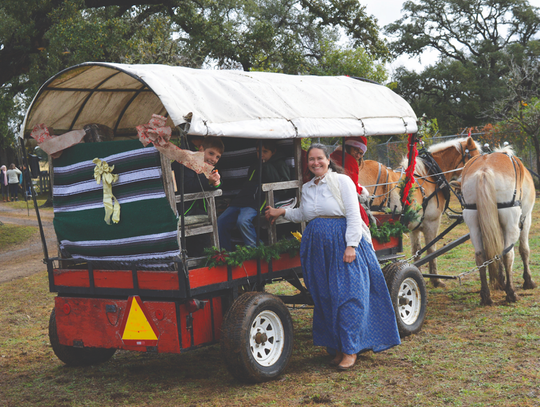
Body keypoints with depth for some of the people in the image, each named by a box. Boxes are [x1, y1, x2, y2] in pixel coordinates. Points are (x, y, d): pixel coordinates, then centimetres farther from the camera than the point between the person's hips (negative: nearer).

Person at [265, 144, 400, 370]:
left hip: (342, 243, -6)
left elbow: (353, 215, -7)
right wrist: (283, 212, 18)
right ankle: (337, 347, 15)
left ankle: (350, 349, 0)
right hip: (317, 247, 6)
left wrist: (351, 245, -15)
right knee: (325, 298, 5)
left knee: (348, 294, -7)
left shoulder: (342, 182, -2)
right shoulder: (307, 188, 15)